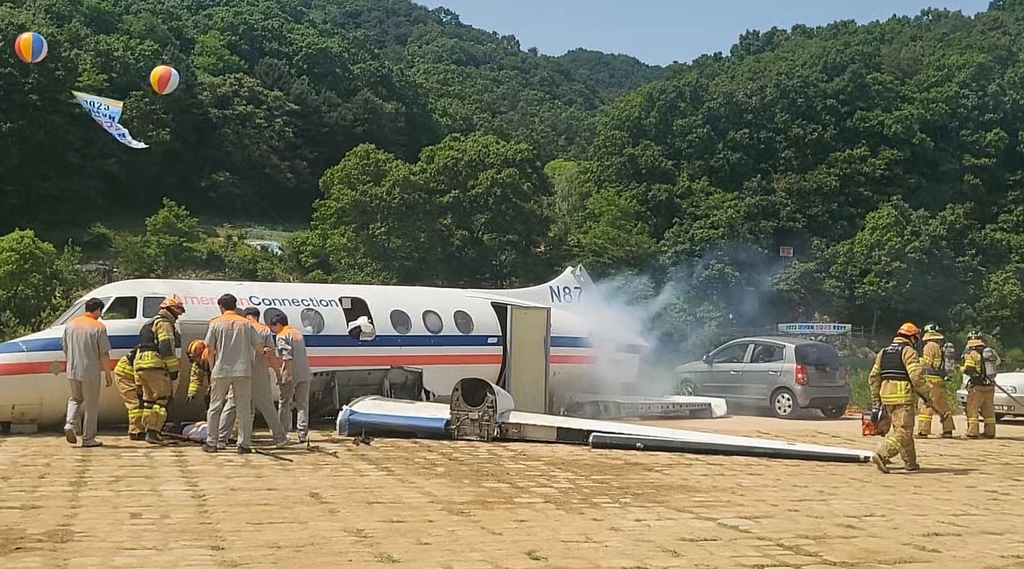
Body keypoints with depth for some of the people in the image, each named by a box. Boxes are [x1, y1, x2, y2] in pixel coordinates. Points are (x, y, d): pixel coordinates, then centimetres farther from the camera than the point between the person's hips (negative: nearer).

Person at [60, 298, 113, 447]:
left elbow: (65, 349, 12)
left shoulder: (70, 325, 4)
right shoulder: (99, 327, -11)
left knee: (75, 398, 25)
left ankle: (69, 423, 1)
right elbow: (104, 354, -11)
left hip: (72, 372, 5)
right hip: (90, 372, -5)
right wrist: (108, 375, -2)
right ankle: (88, 439, 10)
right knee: (91, 405, 7)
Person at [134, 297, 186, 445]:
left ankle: (148, 431, 18)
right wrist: (173, 369, -13)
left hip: (141, 366, 10)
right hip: (155, 366, -10)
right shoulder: (164, 323, -2)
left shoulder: (150, 323, 29)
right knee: (162, 398, -10)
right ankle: (153, 432, -17)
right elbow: (166, 348, -15)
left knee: (149, 399, 16)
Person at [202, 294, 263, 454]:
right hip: (243, 371, 1)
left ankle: (211, 443, 11)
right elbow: (259, 346, 2)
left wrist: (212, 368, 13)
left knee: (215, 407, 10)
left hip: (221, 371, -1)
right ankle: (244, 444, 1)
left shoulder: (216, 323, 1)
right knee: (244, 408, 4)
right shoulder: (246, 323, 6)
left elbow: (210, 349, 0)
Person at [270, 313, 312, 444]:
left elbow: (287, 355, -17)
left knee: (284, 403, 5)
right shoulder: (298, 333, 22)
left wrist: (289, 374, -20)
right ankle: (302, 434, 1)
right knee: (303, 404, 6)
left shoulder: (282, 336, -3)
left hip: (291, 374, -6)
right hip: (305, 374, 6)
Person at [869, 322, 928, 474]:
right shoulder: (909, 352, -5)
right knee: (903, 431, -7)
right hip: (903, 397, -8)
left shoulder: (883, 352, 17)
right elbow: (916, 377, -16)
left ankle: (910, 462, 21)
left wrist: (875, 398, 21)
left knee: (899, 428, 17)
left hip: (886, 396, 8)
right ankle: (882, 454, -23)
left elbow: (873, 377, 16)